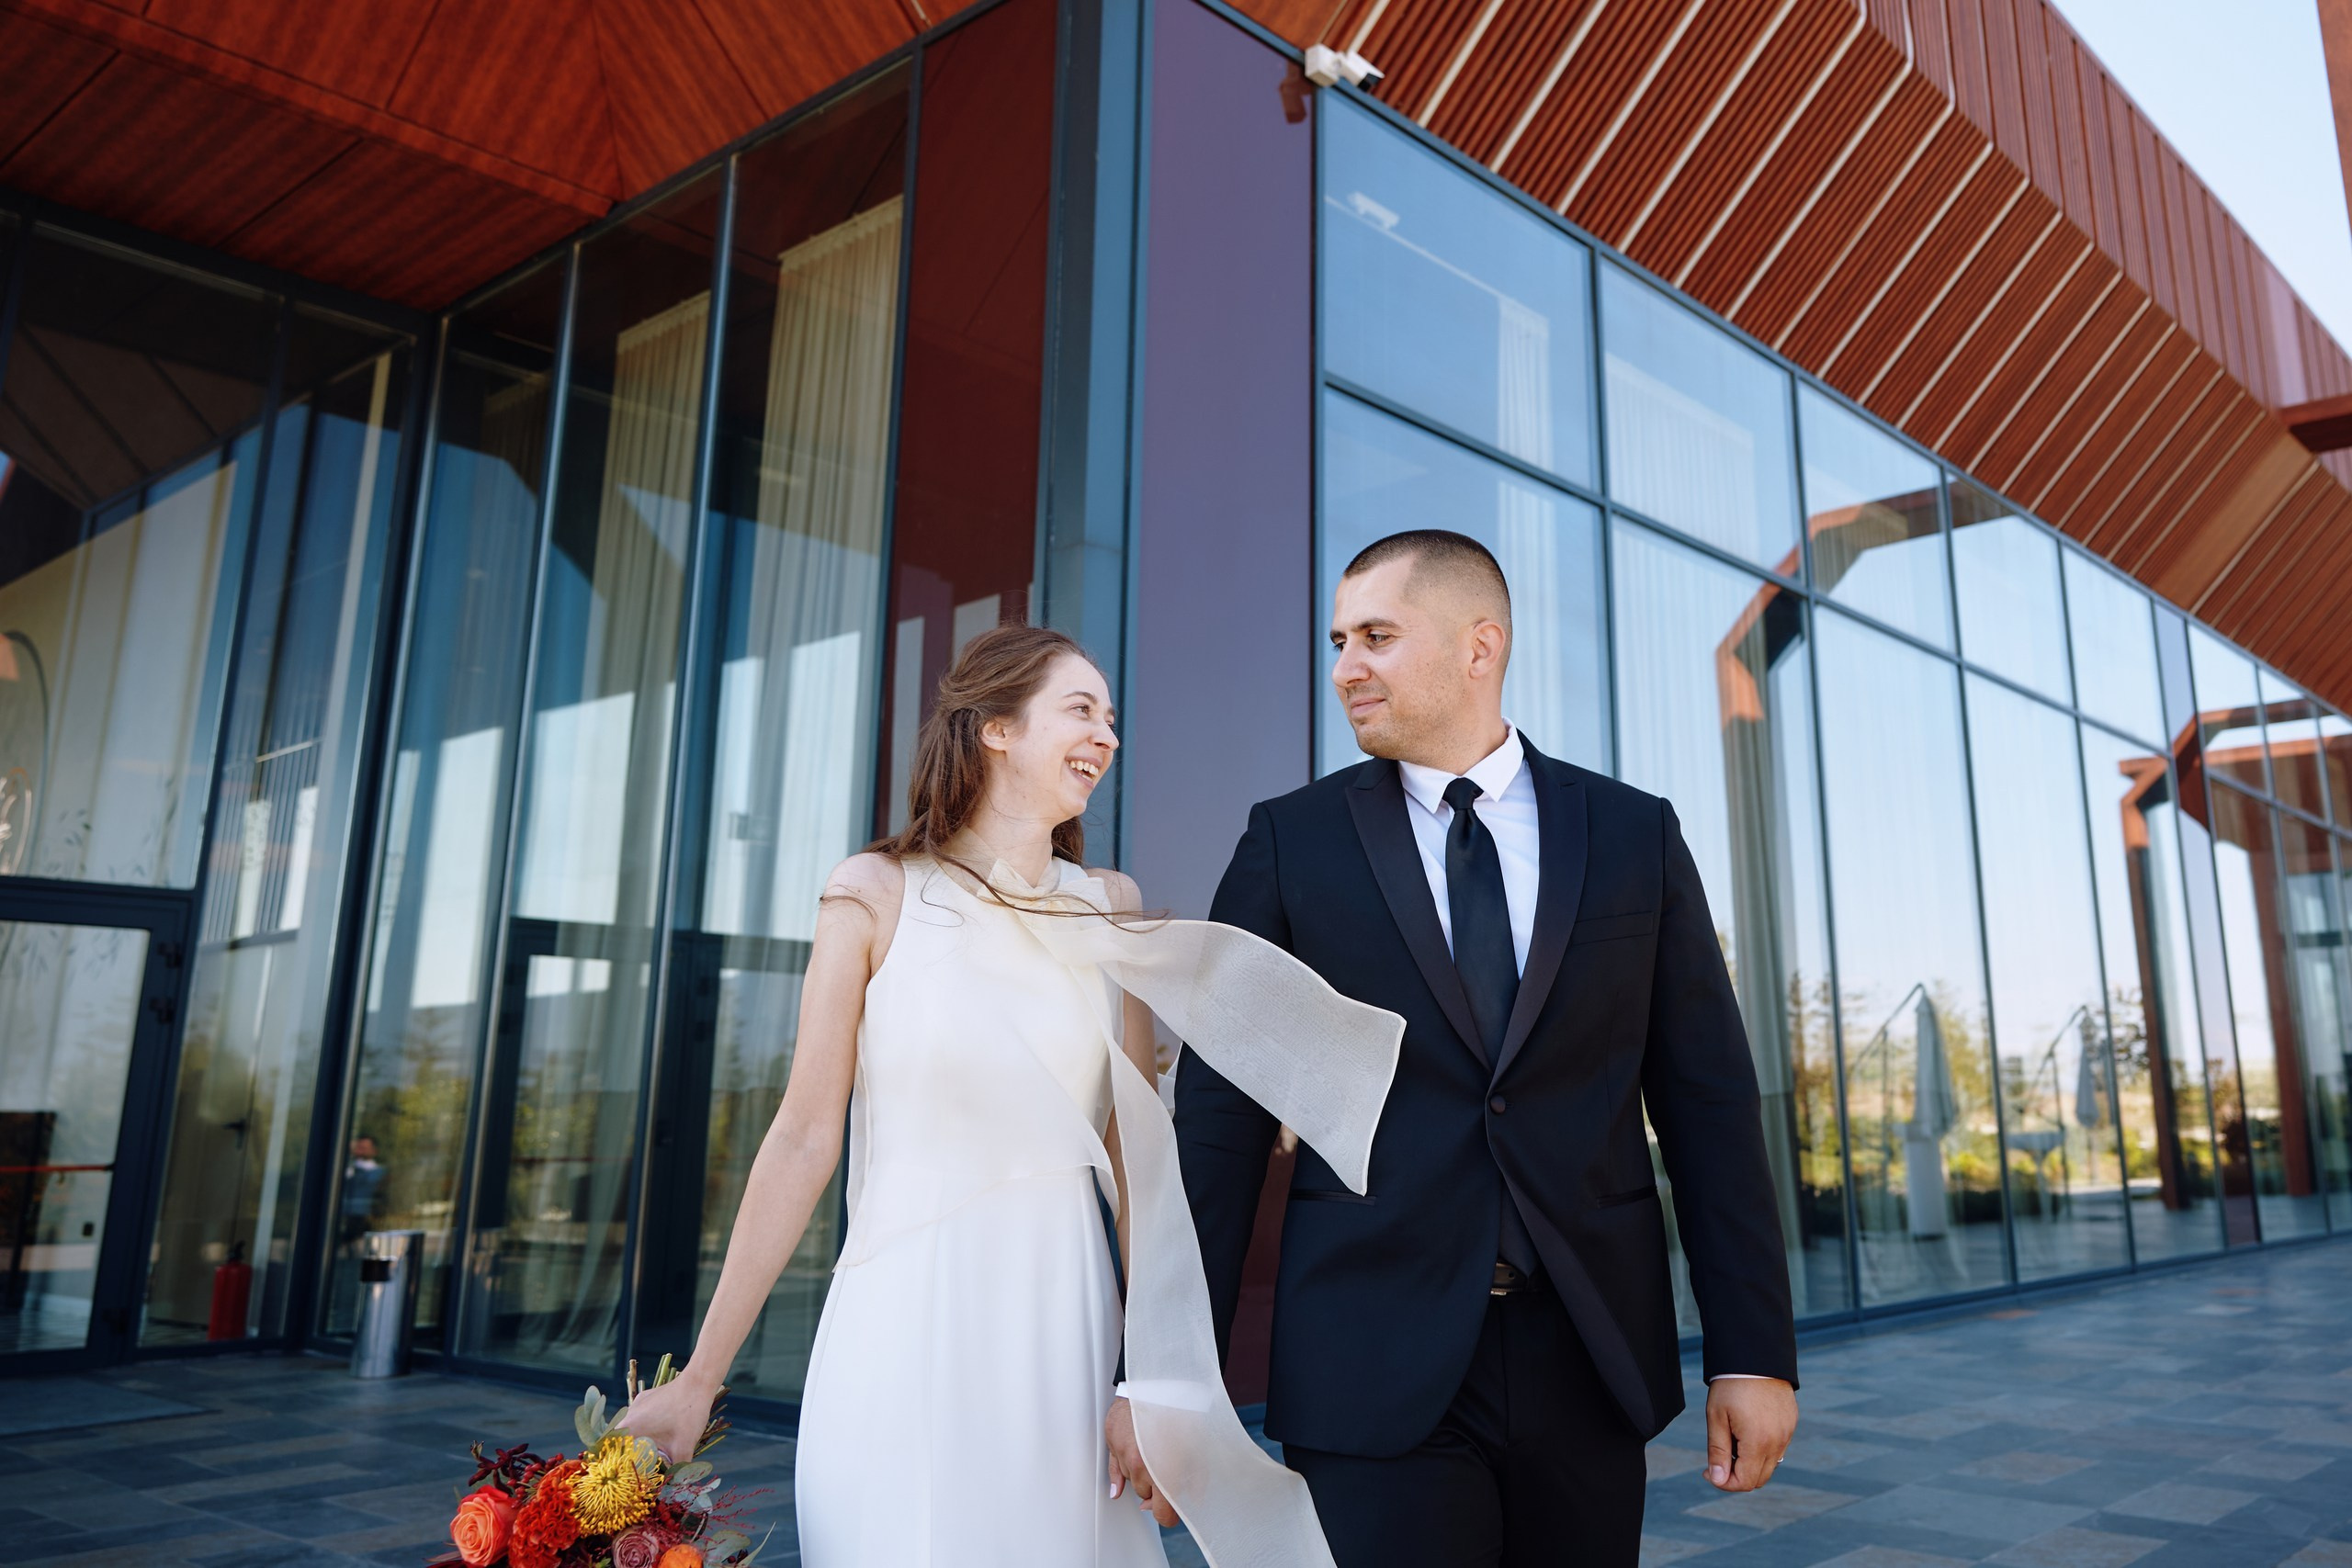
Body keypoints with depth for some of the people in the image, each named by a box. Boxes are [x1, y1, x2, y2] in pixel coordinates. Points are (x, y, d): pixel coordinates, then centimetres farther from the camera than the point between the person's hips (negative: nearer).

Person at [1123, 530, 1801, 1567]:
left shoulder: (1635, 836, 5)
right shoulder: (1291, 843, 0)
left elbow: (1707, 1100, 4)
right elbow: (1219, 1117, -1)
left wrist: (1754, 1351, 1)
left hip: (1586, 1363, 2)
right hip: (1373, 1369, -1)